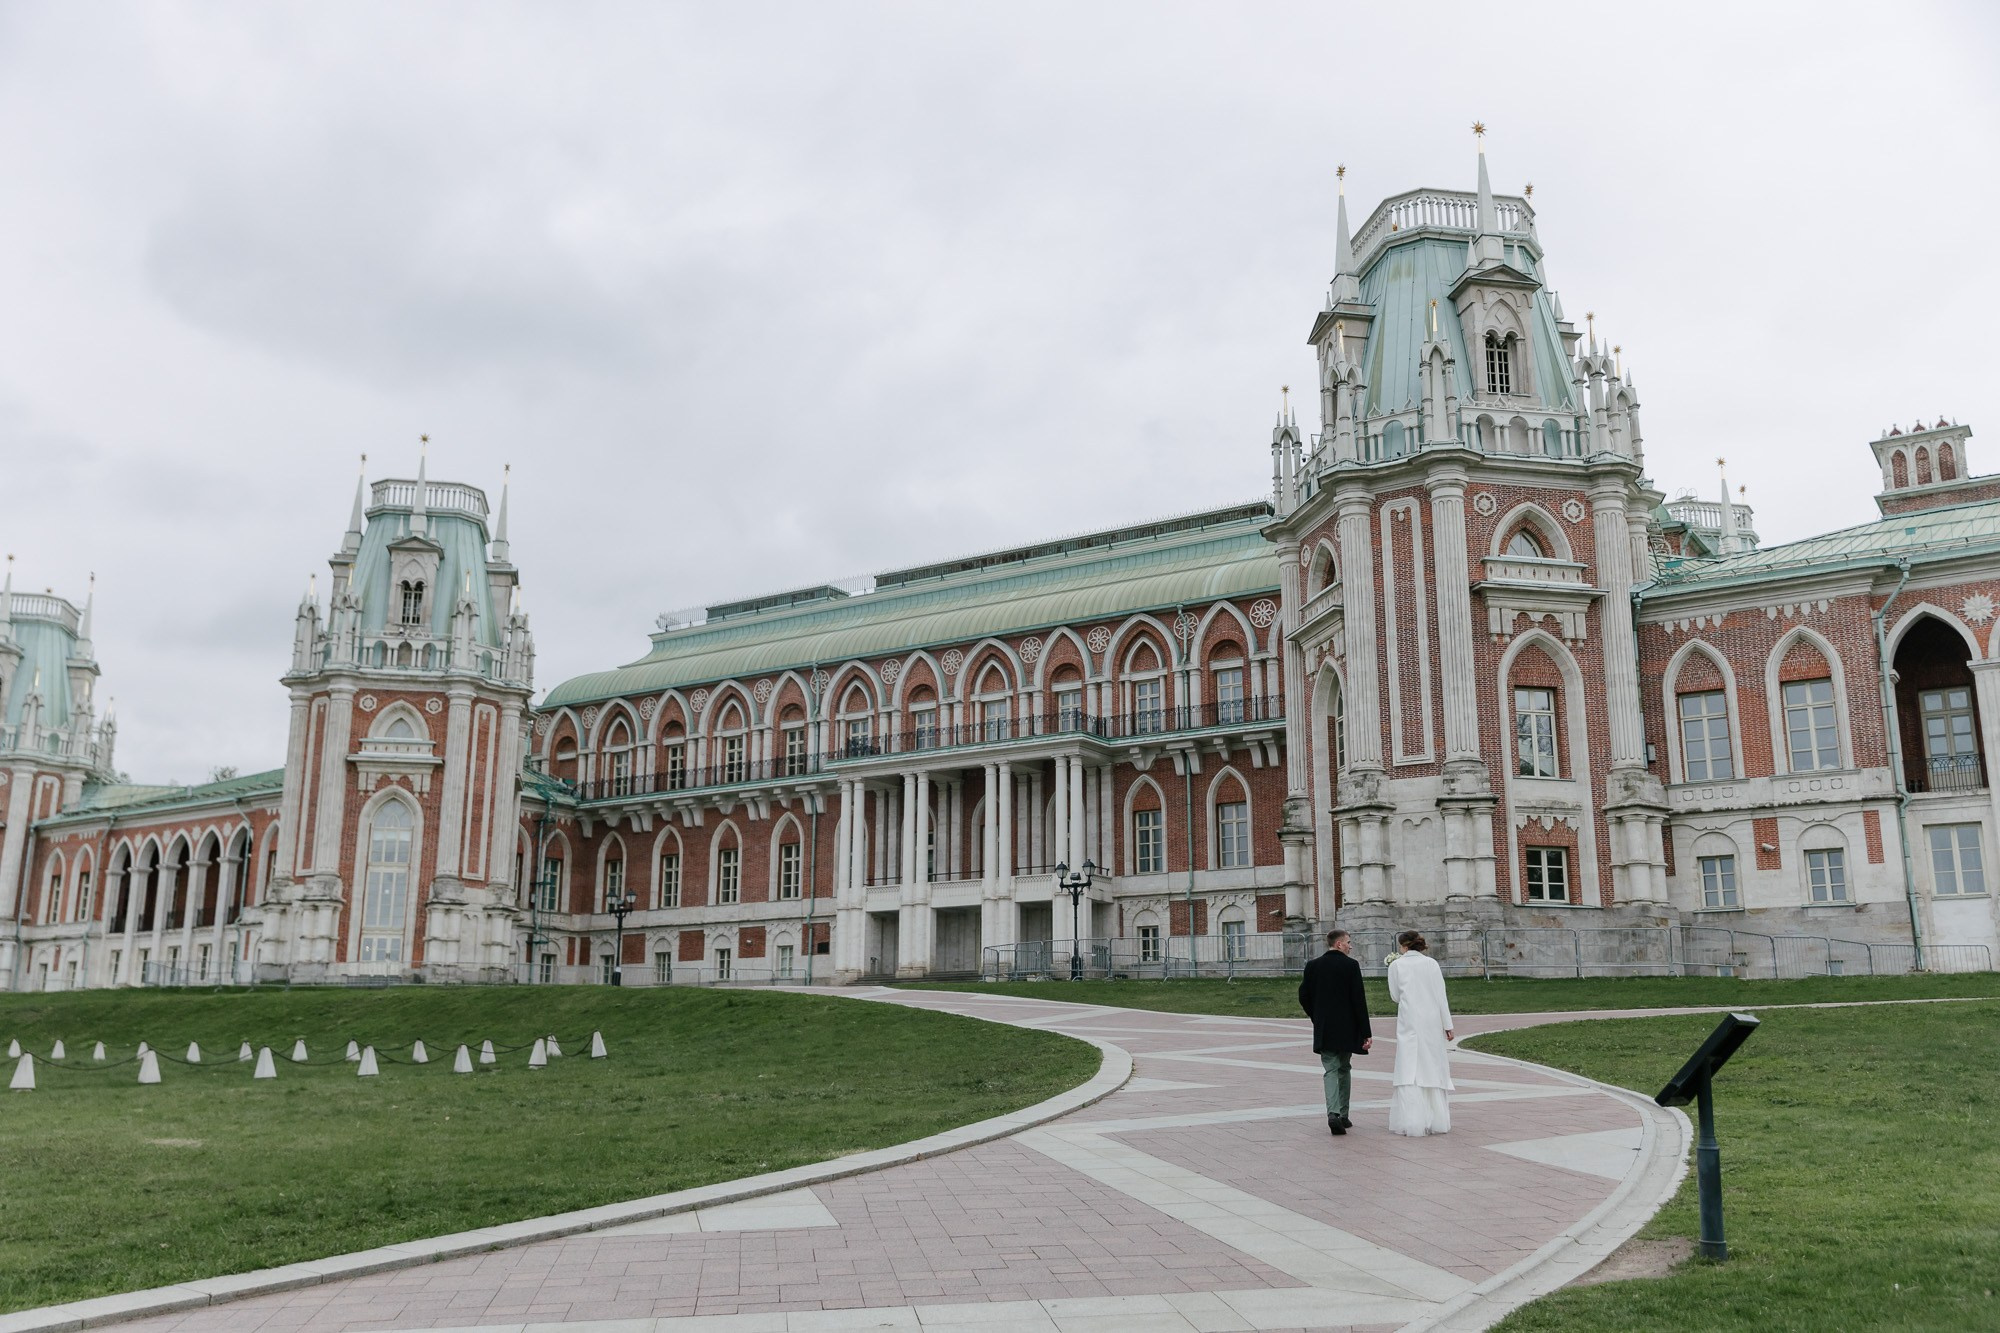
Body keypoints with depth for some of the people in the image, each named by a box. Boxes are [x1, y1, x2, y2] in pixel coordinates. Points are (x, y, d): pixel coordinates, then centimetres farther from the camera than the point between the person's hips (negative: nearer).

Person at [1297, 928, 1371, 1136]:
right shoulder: (1350, 965, -9)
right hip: (1346, 1028, -2)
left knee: (1331, 1070, 3)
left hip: (1323, 1030, 2)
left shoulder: (1313, 966, 2)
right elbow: (1359, 1000, -11)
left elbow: (1304, 997, 3)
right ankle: (1343, 1116, 20)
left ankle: (1333, 1113, -18)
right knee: (1344, 1069, 15)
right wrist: (1366, 1032, -9)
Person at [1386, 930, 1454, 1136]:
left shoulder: (1397, 965, -1)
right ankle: (1437, 1121, 15)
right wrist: (1448, 1025, 6)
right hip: (1432, 1022, 3)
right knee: (1433, 1069, 11)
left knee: (1409, 1070, -1)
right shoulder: (1432, 963, 3)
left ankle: (1413, 1123, -8)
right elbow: (1441, 997, 2)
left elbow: (1395, 996, 7)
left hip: (1409, 1023, -3)